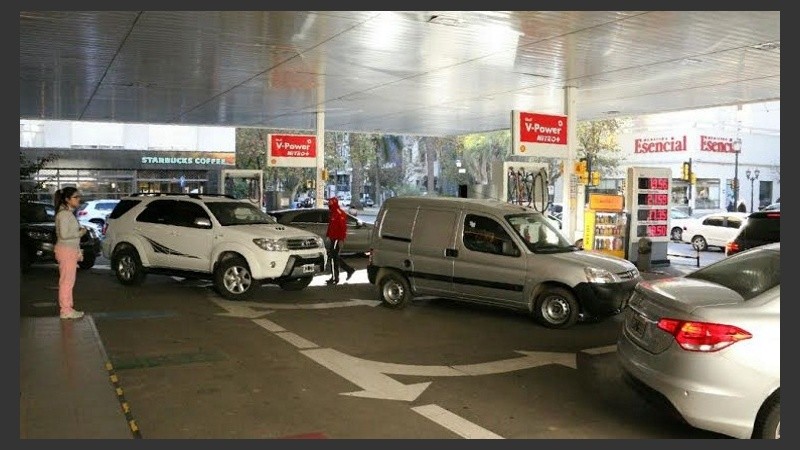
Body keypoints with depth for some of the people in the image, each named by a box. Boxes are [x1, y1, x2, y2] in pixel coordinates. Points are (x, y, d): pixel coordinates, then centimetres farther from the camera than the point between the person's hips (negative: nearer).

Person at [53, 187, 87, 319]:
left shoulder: (69, 213, 14)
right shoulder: (64, 214, -16)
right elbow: (64, 234, -23)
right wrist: (80, 232, -11)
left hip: (71, 250, 10)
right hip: (66, 250, -10)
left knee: (68, 281, 13)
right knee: (67, 281, -4)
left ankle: (67, 308, 20)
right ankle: (66, 311, 2)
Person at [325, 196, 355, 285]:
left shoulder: (340, 214, -15)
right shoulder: (333, 214, 16)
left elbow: (343, 228, -20)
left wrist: (341, 239, -22)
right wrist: (328, 236, 22)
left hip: (337, 239, -10)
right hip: (333, 239, 10)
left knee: (333, 258, -7)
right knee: (335, 257, 14)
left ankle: (335, 278, 0)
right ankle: (349, 270, 23)